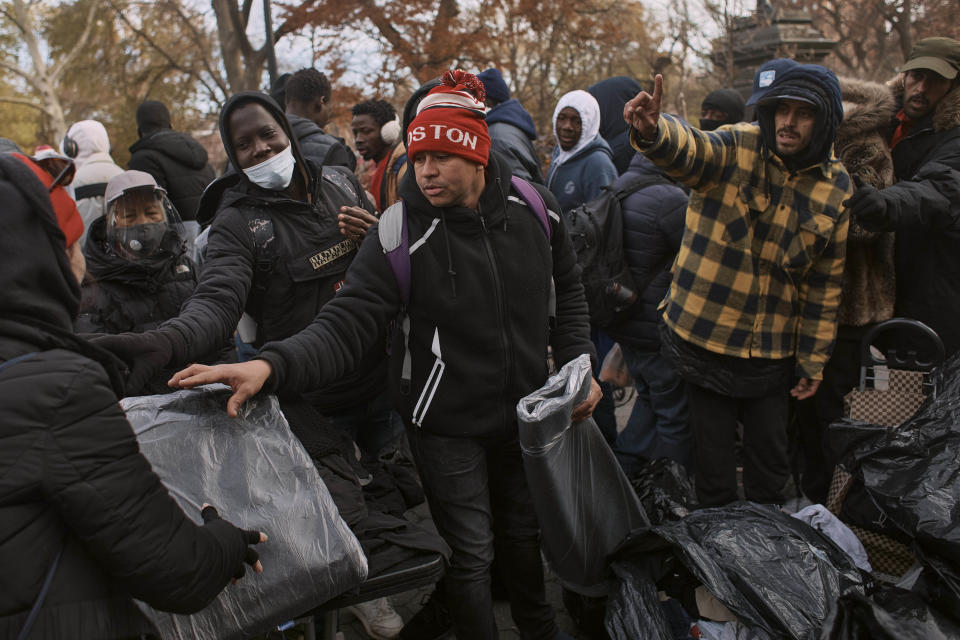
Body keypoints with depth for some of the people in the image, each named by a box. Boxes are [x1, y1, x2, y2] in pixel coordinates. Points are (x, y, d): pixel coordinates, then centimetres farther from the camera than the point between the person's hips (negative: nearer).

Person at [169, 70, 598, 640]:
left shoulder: (534, 207, -8)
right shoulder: (401, 230, -19)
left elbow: (567, 292, 8)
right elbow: (345, 326, -26)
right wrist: (271, 365, -42)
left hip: (525, 410, 4)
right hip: (447, 423, -4)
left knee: (524, 529, 24)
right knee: (470, 554, 6)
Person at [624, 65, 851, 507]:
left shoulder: (835, 188, 1)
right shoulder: (736, 148, -10)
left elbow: (825, 280, 7)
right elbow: (689, 149, -34)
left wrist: (814, 359, 8)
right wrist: (653, 131, -58)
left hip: (772, 351, 3)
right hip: (703, 337, -3)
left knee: (770, 454, 15)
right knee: (713, 454, 8)